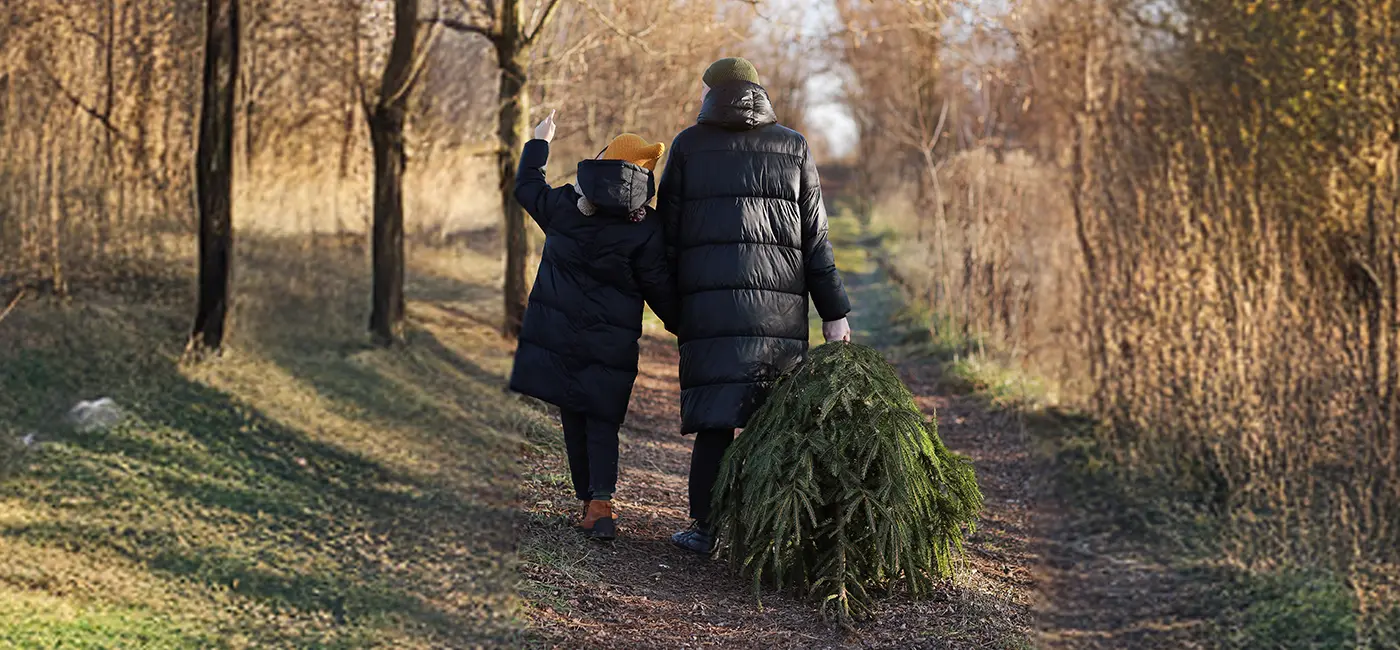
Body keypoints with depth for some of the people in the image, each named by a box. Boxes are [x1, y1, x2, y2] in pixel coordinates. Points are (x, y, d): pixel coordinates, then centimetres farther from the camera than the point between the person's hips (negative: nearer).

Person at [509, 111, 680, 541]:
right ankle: (601, 500, -14)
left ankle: (588, 497, 14)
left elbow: (526, 186, 16)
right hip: (612, 343, -2)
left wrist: (540, 141, 30)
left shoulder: (562, 207, -5)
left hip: (557, 335, 2)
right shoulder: (645, 231, -11)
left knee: (573, 418, 12)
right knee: (603, 420, 3)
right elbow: (660, 290, -6)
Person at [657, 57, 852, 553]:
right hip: (781, 307, 1)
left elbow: (668, 231, 6)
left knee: (715, 418, 2)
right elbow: (815, 238, 6)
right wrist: (834, 313, 6)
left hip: (708, 305, -1)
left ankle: (705, 528, 3)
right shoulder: (794, 147, 9)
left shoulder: (688, 145, 5)